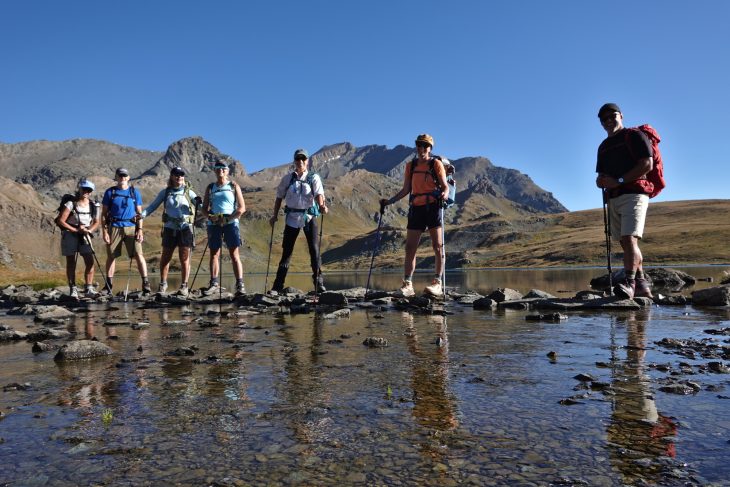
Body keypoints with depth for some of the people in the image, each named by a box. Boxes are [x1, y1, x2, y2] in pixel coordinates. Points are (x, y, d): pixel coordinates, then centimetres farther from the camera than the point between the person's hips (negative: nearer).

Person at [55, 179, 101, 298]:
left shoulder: (92, 205, 3)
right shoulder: (71, 203, -11)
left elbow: (96, 222, 11)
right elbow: (60, 221, -13)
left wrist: (89, 230, -8)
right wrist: (76, 230, -17)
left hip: (84, 236, 4)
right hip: (70, 235, -4)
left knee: (90, 262, -6)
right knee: (71, 263, 2)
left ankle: (88, 289, 0)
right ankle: (73, 289, 8)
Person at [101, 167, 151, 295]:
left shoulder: (135, 192, 8)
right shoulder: (110, 192, 7)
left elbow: (139, 213, 9)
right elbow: (104, 214, 7)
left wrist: (140, 229, -1)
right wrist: (104, 231, -2)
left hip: (131, 228, 0)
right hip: (114, 227, 1)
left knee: (138, 255, -10)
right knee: (111, 256, 7)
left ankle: (145, 283, -7)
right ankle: (108, 285, 19)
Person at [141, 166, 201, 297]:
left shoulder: (189, 192, 6)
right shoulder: (165, 192, 9)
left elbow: (200, 207, 2)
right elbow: (153, 206, 10)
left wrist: (199, 203, -21)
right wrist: (142, 215, -5)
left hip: (185, 228, -1)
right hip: (170, 228, 2)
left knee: (184, 258, -2)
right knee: (165, 257, 7)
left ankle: (184, 286, 5)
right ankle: (163, 284, 21)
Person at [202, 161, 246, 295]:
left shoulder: (234, 186, 7)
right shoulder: (210, 187, 16)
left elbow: (242, 208, 0)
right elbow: (205, 207, 14)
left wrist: (228, 219, -12)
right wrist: (210, 216, -8)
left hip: (230, 223, -3)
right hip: (213, 224, 3)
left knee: (234, 254, -8)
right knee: (214, 254, 4)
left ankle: (240, 285, -10)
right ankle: (214, 284, 8)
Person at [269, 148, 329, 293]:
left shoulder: (314, 178, 3)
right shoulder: (287, 178, 8)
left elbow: (319, 194, -14)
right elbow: (279, 197, 14)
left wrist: (322, 205, -34)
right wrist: (275, 215, 8)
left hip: (309, 217, -1)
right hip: (292, 217, 1)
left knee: (314, 249, -5)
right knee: (286, 250, 3)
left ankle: (319, 283, 3)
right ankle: (278, 285, 10)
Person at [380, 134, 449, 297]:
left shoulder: (436, 163, 3)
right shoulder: (410, 165, 15)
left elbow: (445, 186, -3)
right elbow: (406, 190, 18)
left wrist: (444, 194, -25)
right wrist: (389, 201, 12)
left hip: (433, 207, -4)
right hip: (416, 208, 4)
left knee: (437, 246, -4)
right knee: (410, 248, -1)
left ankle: (437, 283, 1)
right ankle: (407, 285, 1)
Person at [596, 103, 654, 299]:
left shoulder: (634, 136, 3)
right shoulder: (603, 146, 24)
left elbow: (647, 164, -9)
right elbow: (600, 178, 24)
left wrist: (619, 181, -14)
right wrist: (601, 181, -1)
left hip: (633, 194, -7)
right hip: (613, 198, 7)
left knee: (630, 239, -20)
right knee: (626, 244, 5)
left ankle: (629, 283, -25)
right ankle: (642, 284, 9)